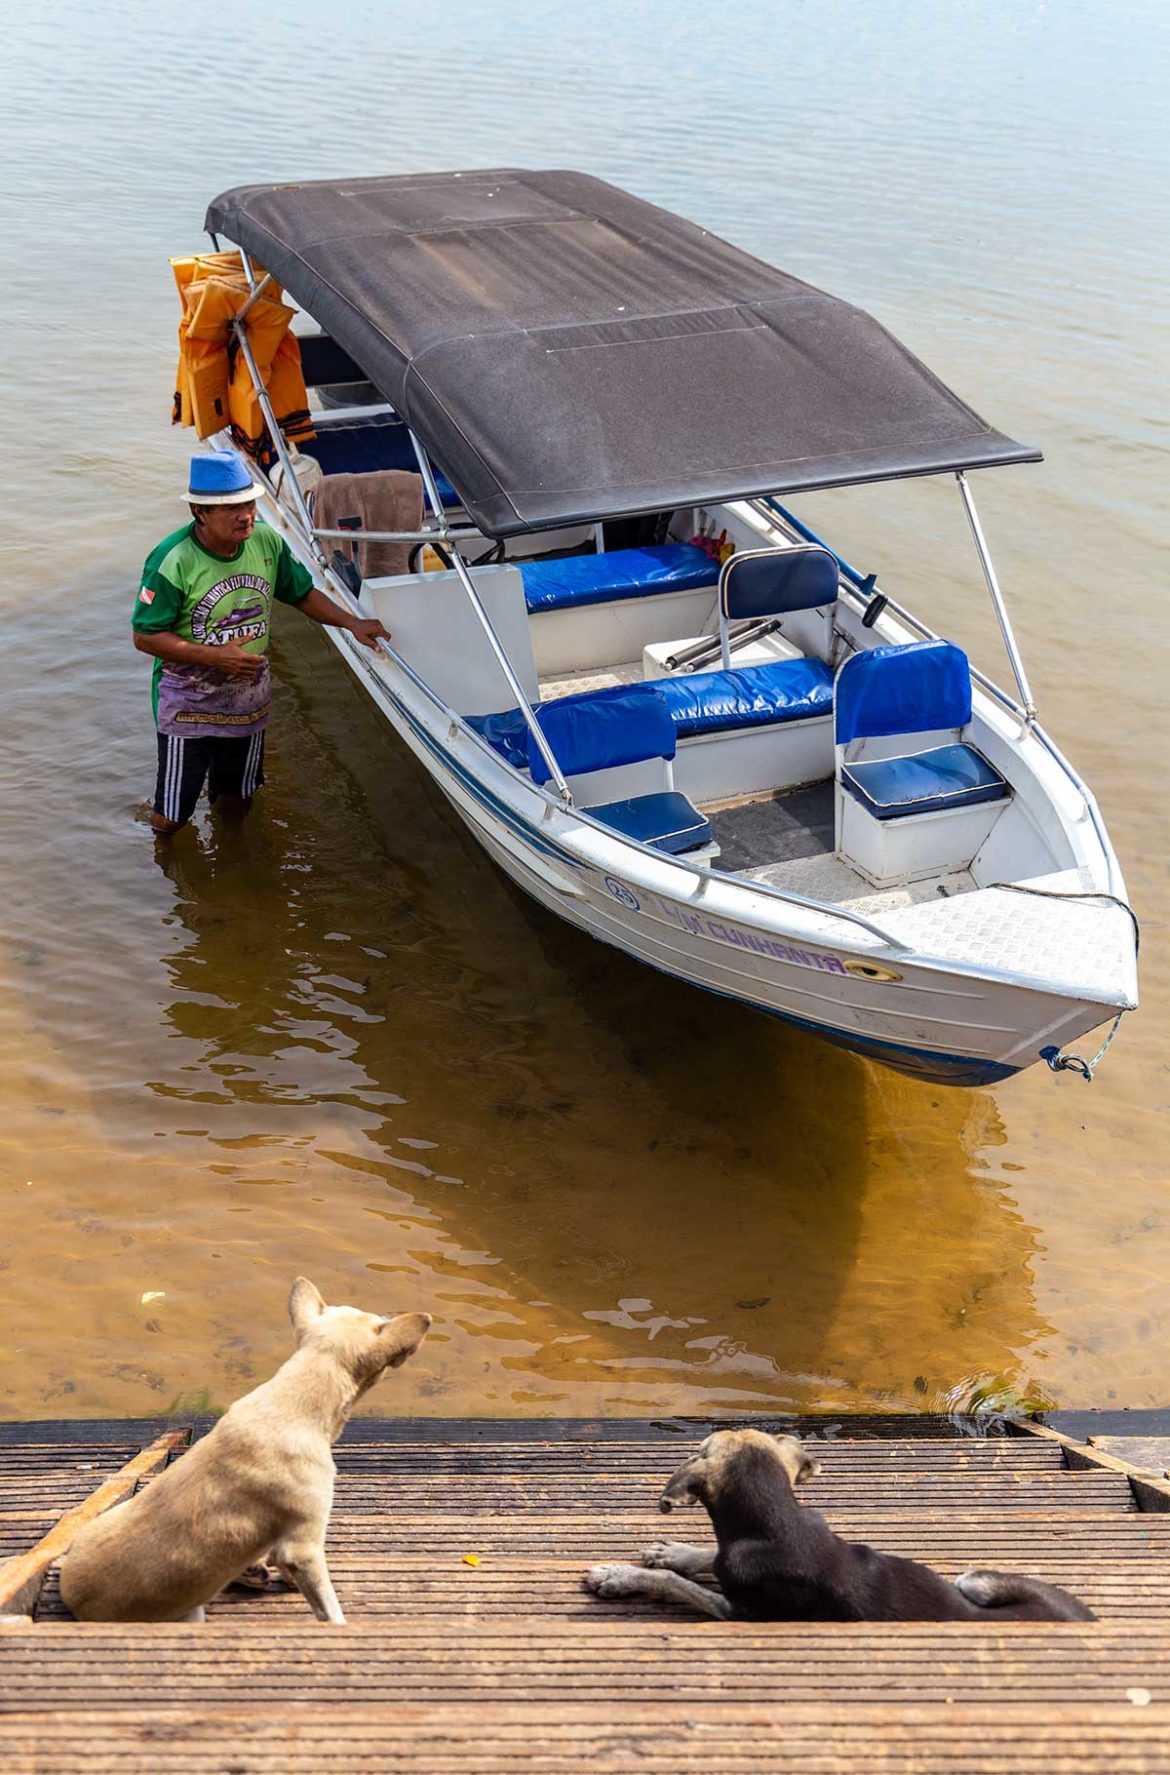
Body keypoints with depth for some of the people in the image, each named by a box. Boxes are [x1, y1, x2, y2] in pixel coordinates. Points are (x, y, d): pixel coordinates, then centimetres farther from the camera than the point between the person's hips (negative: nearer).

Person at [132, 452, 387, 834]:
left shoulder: (266, 541, -7)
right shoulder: (172, 561, -23)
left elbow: (303, 593, 8)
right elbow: (145, 637, -20)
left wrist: (352, 622, -6)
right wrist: (215, 656, -27)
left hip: (249, 698, 5)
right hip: (189, 704, -5)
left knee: (237, 803, 21)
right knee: (170, 820, 2)